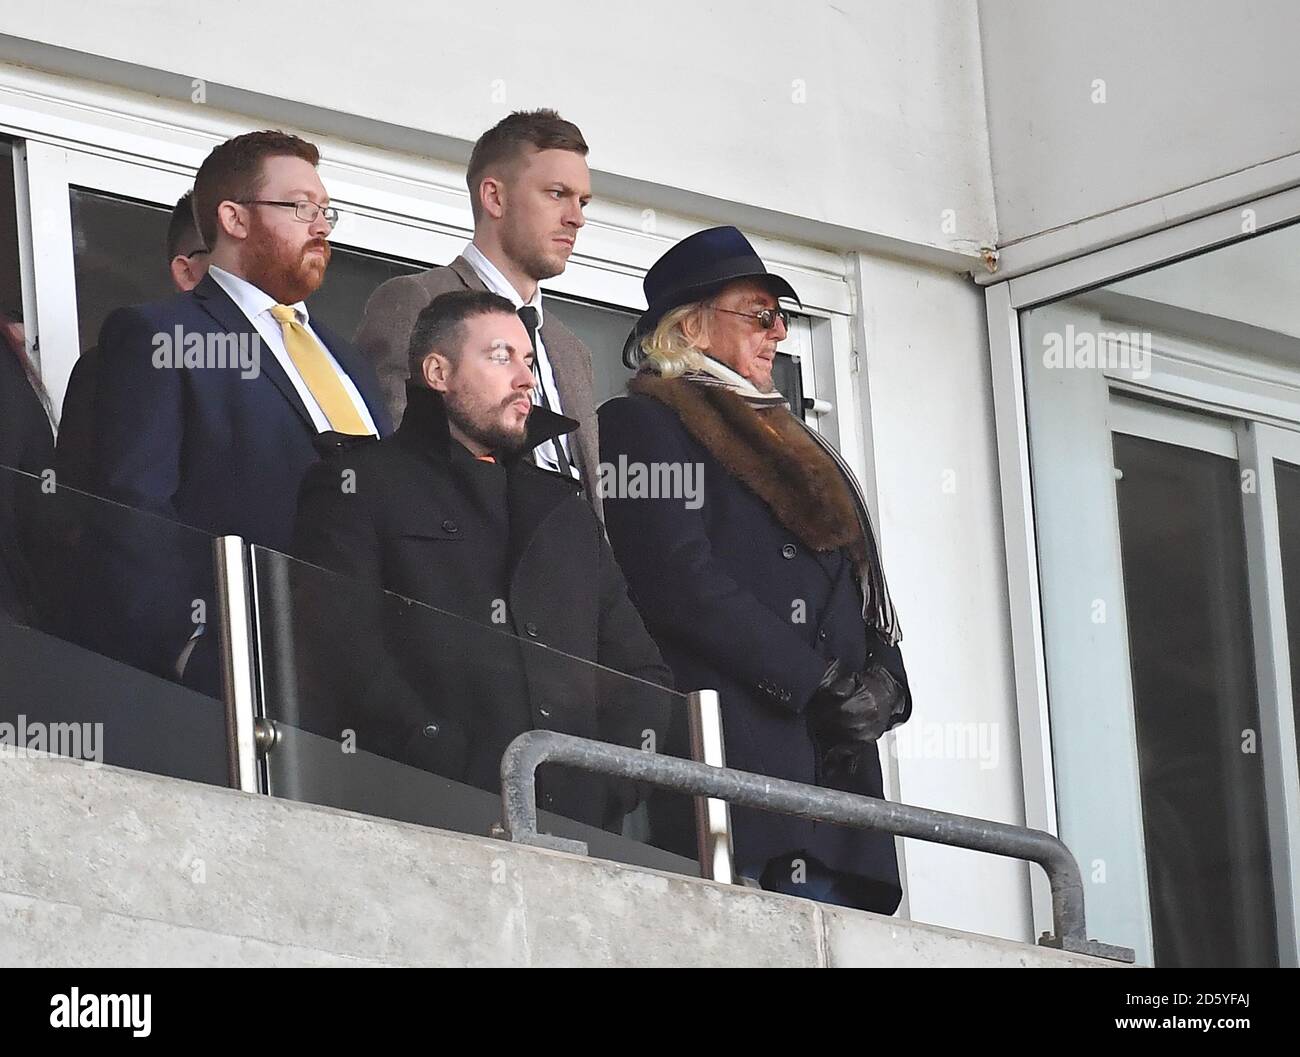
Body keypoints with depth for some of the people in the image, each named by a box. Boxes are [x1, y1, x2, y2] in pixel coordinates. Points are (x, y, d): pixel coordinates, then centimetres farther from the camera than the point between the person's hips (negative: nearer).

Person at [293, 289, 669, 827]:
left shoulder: (564, 506, 30)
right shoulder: (358, 483, 12)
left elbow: (640, 670, 26)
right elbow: (343, 649, -5)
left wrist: (610, 788, 5)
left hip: (576, 818, 5)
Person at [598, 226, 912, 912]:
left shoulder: (789, 444, 32)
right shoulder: (642, 424, 6)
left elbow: (861, 586, 25)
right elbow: (680, 578, -9)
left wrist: (880, 683, 2)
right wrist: (817, 684, -12)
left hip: (835, 759, 8)